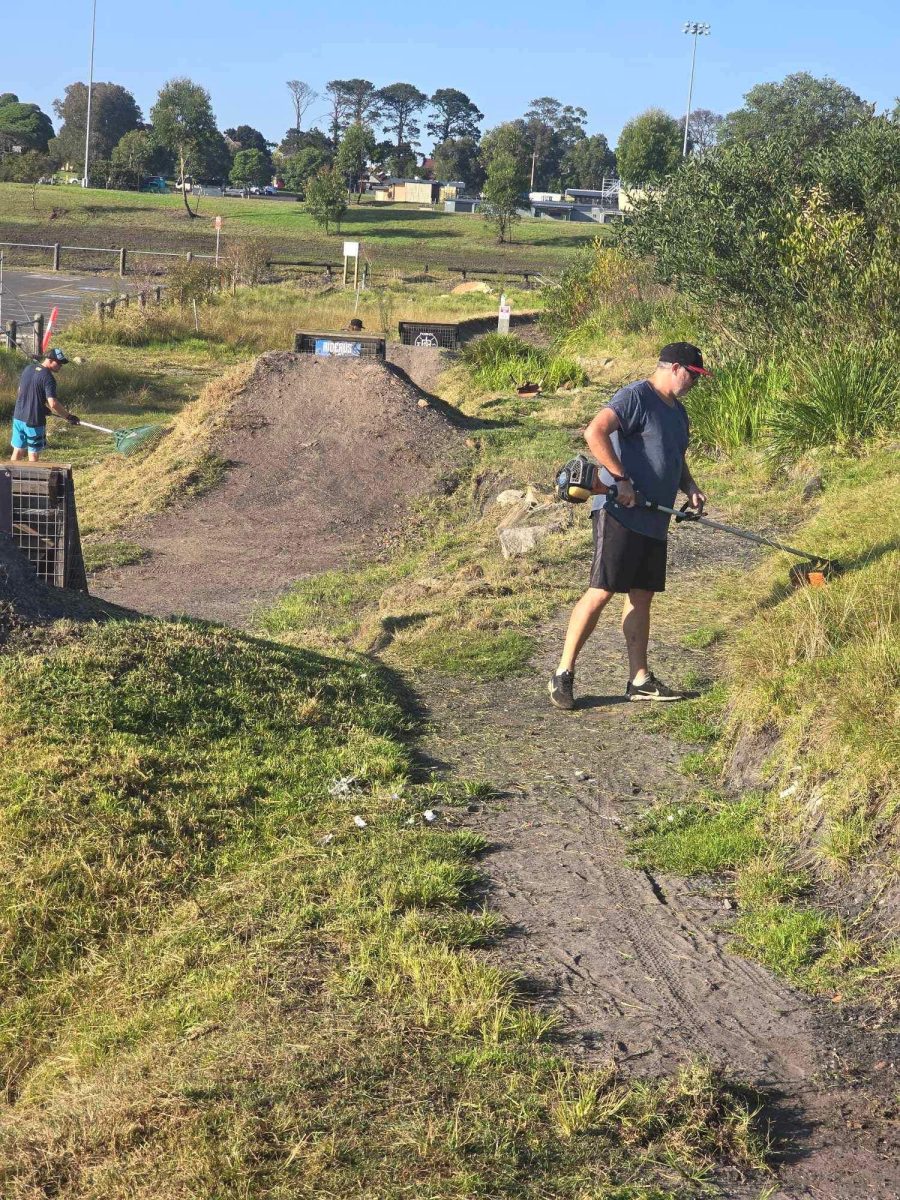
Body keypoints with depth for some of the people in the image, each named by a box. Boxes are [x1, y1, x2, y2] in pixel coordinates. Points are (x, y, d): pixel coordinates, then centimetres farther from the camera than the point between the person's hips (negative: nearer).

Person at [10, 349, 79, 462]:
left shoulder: (28, 369, 7)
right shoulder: (48, 377, -16)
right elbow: (53, 403, -25)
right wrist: (68, 416, -14)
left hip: (18, 417, 7)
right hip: (34, 421, -7)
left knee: (18, 451, 15)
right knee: (33, 455, 5)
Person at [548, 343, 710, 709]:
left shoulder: (678, 411, 21)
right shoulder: (636, 396, -10)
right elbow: (595, 433, -23)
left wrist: (690, 487, 12)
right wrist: (621, 479, -24)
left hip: (654, 521, 9)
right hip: (619, 513, -9)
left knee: (642, 596, 11)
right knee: (601, 592, -11)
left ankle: (639, 679, 16)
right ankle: (563, 675, -6)